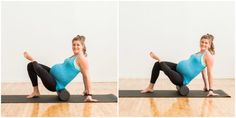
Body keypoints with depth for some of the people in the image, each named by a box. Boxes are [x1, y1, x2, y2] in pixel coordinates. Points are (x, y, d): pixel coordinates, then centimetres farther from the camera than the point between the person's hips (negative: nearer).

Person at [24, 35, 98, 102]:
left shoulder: (81, 58, -14)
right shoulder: (74, 57, 14)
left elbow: (86, 76, -17)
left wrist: (89, 95, -20)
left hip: (55, 84, -10)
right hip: (53, 76, 10)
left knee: (37, 68, -30)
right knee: (30, 66, 18)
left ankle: (33, 60, 6)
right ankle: (36, 92, 10)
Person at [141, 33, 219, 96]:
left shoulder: (208, 56, -11)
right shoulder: (200, 53, 16)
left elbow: (210, 73, -13)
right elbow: (202, 69, 21)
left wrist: (210, 90, -14)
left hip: (182, 79, -10)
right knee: (157, 65, 8)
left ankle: (160, 60, 4)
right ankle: (150, 87, 12)